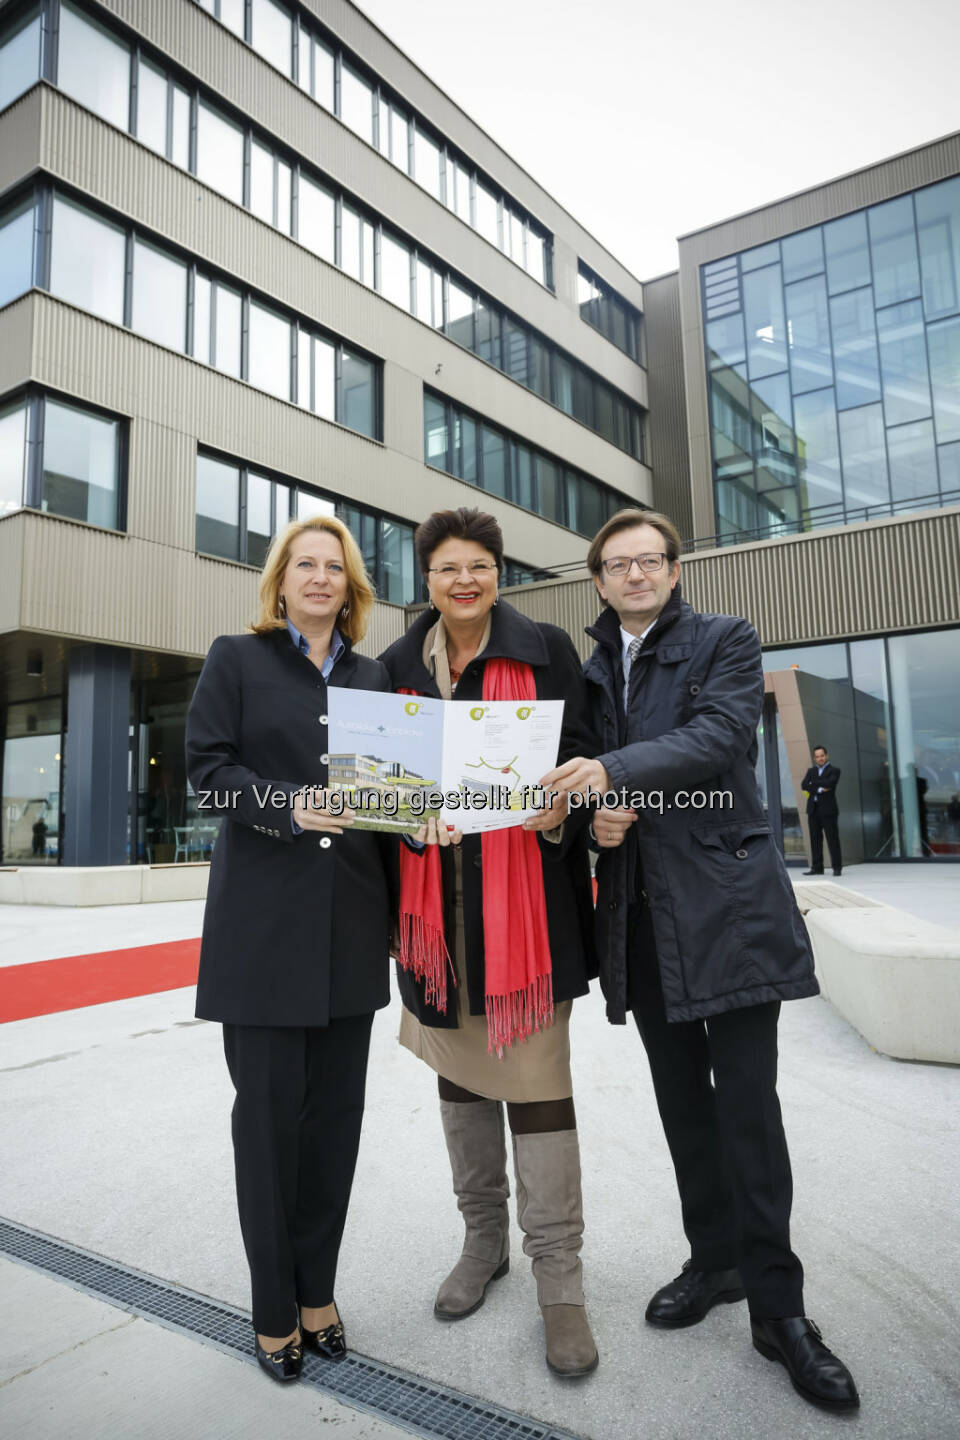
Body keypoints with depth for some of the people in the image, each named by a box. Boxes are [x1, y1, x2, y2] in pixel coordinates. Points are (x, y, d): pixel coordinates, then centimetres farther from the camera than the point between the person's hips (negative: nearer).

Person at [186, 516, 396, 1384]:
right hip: (263, 922, -3)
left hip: (350, 922, 4)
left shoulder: (374, 676, 14)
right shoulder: (237, 659, 5)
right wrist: (290, 806, -21)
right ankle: (276, 1310, 24)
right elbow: (207, 768, -4)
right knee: (270, 1108, 5)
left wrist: (397, 906, -1)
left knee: (337, 1108, 10)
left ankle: (317, 1290, 29)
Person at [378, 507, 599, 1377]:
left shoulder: (546, 650, 1)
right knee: (458, 1071, 14)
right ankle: (483, 1239, 33)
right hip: (436, 897, 4)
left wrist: (554, 810, -20)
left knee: (536, 1077, -1)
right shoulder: (398, 665, 9)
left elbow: (580, 757, -1)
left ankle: (558, 1279, 15)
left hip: (524, 892, -3)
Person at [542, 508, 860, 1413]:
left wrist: (613, 771, -27)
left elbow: (718, 736, -15)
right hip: (640, 910, 4)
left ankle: (777, 1307, 15)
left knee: (747, 1104, -1)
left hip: (725, 902, -4)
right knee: (682, 1100, 14)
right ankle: (715, 1261, 31)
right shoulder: (589, 669, 14)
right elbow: (575, 777, 14)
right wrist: (595, 815, -8)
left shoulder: (725, 641, 2)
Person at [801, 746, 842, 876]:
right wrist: (819, 789, -13)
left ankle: (837, 867, 1)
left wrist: (813, 783, -6)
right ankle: (817, 867, 9)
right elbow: (804, 785, 1)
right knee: (815, 839, 5)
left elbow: (830, 783, -16)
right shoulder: (811, 771, 17)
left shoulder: (834, 770, 4)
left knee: (832, 839, -3)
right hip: (813, 810, 4)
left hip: (828, 810, -4)